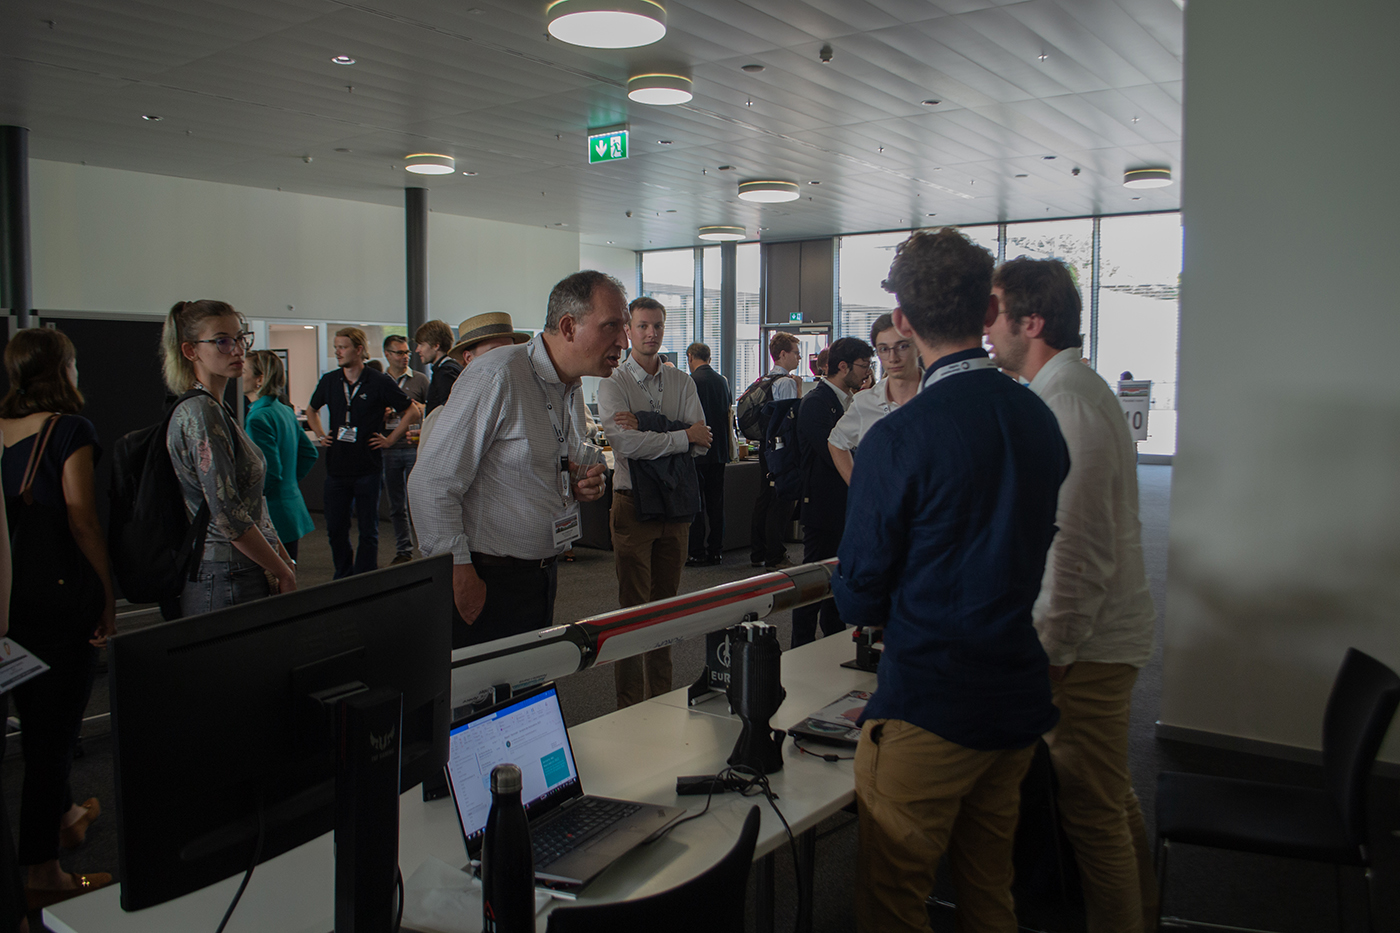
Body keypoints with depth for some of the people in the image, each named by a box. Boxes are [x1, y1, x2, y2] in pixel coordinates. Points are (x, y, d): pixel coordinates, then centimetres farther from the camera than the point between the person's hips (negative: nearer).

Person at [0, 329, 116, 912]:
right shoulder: (69, 430, -11)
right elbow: (81, 519, -15)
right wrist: (109, 592, -9)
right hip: (60, 595, -7)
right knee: (54, 725, 1)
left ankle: (62, 814, 42)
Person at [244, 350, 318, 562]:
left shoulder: (259, 419, -17)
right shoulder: (286, 411, 11)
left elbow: (270, 474, -20)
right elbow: (310, 453, 20)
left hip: (273, 516, -9)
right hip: (293, 509, 9)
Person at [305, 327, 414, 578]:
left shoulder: (379, 382, -7)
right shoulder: (329, 381, 6)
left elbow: (411, 411, -1)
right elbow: (311, 410, 26)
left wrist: (390, 439, -3)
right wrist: (320, 435, 13)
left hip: (368, 469, -4)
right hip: (336, 467, 4)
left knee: (368, 530, 4)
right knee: (335, 529, 10)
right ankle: (343, 578, 27)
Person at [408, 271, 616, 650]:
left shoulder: (572, 388, 10)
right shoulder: (498, 376, -18)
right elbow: (431, 484, -19)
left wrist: (579, 486, 1)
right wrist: (460, 575, -19)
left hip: (542, 574, 8)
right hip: (487, 582, -8)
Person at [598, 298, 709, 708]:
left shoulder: (682, 382, 8)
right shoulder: (613, 383, -4)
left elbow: (702, 441, -5)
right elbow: (625, 444, -19)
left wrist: (646, 428, -16)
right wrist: (683, 435, -13)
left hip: (677, 504, 4)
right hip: (633, 504, -4)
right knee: (634, 606, 0)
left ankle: (661, 698, 25)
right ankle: (629, 707, 9)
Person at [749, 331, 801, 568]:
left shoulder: (764, 381, 13)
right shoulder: (787, 382, -14)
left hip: (766, 444, 9)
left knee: (764, 497, 13)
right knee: (782, 501, -4)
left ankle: (757, 554, 19)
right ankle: (775, 556, 0)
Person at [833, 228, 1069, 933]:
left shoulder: (898, 438, -18)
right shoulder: (1039, 419, 3)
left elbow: (859, 597, -12)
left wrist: (856, 599, 10)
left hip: (928, 704, -7)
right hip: (1020, 697, 8)